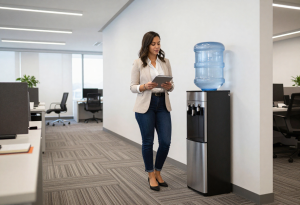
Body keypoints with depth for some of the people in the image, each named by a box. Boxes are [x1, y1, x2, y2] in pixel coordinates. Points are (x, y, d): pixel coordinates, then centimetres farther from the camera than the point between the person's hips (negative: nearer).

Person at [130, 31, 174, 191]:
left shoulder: (165, 62, 10)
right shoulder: (138, 63, -1)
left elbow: (171, 86, 13)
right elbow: (133, 87, 0)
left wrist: (170, 86, -10)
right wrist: (145, 87, -18)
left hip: (163, 105, 4)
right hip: (145, 106, -3)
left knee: (166, 141, 0)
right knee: (148, 142, 4)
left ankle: (158, 172, 24)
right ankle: (151, 176, 22)